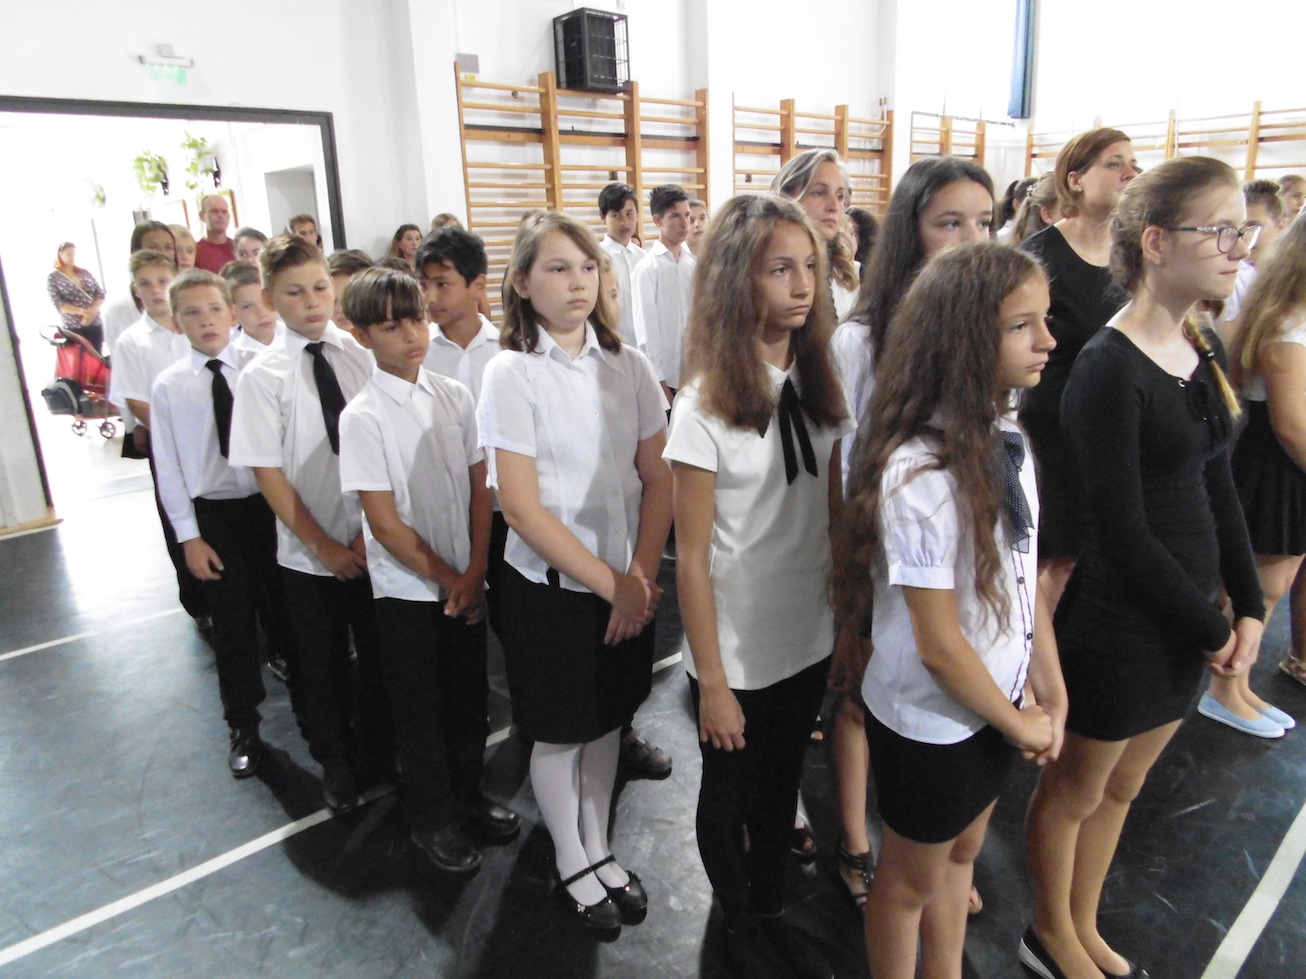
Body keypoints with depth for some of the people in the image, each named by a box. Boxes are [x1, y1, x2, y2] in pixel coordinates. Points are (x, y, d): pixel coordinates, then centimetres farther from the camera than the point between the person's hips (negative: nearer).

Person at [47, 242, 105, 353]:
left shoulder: (85, 273, 12)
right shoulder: (53, 278, 2)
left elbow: (101, 294, 6)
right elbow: (58, 303, -7)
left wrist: (92, 311, -11)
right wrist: (81, 311, -19)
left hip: (95, 324, 3)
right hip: (72, 327, -3)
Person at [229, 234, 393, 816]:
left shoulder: (362, 355, -4)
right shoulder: (262, 377, -7)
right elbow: (269, 473, -7)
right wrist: (325, 546, -9)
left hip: (376, 541, 1)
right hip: (310, 553, -1)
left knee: (379, 656, 15)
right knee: (321, 666, 16)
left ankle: (379, 755, 40)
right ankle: (336, 764, 40)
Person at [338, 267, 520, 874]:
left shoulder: (454, 397, -1)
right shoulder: (362, 417, -14)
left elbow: (479, 487, 1)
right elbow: (385, 523, -14)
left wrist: (475, 573, -6)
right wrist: (448, 580, -10)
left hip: (466, 582, 4)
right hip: (406, 589, -4)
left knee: (470, 698, 17)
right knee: (420, 710, 12)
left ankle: (468, 795, 40)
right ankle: (432, 819, 33)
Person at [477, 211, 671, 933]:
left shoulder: (628, 365, 0)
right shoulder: (512, 373, -12)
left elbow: (657, 479, 1)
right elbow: (521, 506, -16)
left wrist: (640, 574, -10)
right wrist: (609, 582, -16)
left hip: (628, 585, 4)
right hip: (549, 584, -4)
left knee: (607, 719, 18)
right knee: (559, 732, 13)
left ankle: (599, 849, 41)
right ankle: (572, 865, 37)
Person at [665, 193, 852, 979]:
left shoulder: (820, 385, -1)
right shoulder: (706, 406, -18)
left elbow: (833, 515, 6)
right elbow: (692, 559, -15)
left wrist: (852, 621, 4)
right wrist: (711, 682, -11)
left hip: (809, 640, 5)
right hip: (738, 653, -4)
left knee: (782, 787, 23)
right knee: (730, 796, 18)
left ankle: (773, 912, 47)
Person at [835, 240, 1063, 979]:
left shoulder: (1007, 438, -4)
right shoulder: (920, 472, -29)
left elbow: (1025, 575, 5)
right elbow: (939, 644, -24)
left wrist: (1051, 693, 4)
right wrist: (1020, 725, -9)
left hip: (999, 701, 7)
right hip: (932, 723, -7)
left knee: (962, 854, 28)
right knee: (914, 881, 18)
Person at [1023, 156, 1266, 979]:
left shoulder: (1202, 350, 6)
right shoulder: (1110, 368, -19)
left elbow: (1217, 487, 12)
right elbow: (1122, 529, -20)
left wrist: (1248, 606, 5)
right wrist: (1210, 630, -11)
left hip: (1188, 616, 8)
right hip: (1118, 622, -8)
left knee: (1122, 787, 22)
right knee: (1076, 787, 14)